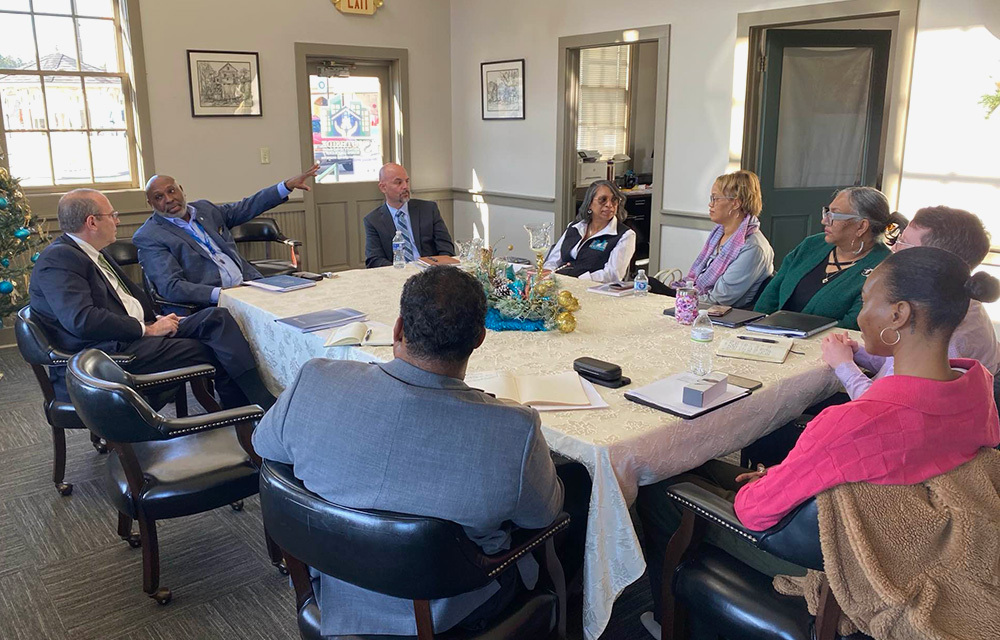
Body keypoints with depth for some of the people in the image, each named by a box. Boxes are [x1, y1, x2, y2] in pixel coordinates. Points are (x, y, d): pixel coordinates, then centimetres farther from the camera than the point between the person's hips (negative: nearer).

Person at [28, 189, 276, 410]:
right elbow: (81, 320, -24)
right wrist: (147, 329, -18)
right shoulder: (58, 259, -12)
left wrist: (157, 321, 5)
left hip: (135, 334, 9)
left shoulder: (94, 254, 19)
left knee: (216, 318, -9)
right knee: (215, 352, -17)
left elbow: (133, 296, 25)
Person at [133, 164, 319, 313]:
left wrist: (288, 185, 18)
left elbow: (247, 207, 26)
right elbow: (170, 287, -14)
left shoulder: (205, 209, 17)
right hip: (208, 306, -7)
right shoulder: (148, 237, -2)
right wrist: (221, 294, -25)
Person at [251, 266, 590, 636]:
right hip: (453, 612, -3)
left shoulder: (313, 382, -26)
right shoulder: (516, 431, -34)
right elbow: (543, 515, -12)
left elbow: (264, 445, -3)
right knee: (578, 479, 17)